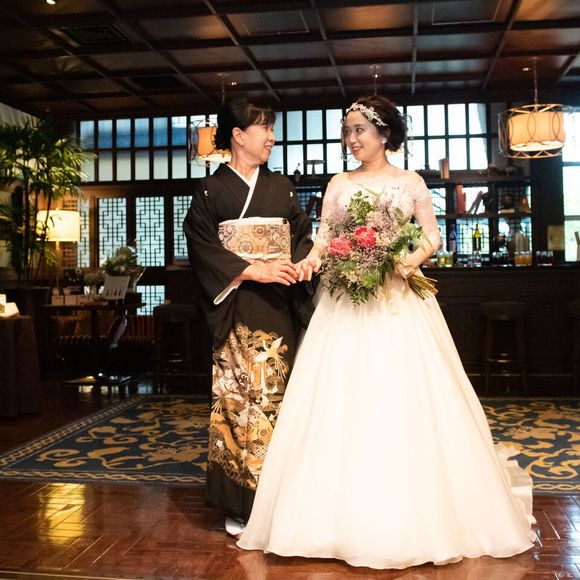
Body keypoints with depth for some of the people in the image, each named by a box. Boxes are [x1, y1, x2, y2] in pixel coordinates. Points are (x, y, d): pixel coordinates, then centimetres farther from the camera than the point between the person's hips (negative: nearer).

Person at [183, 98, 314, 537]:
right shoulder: (211, 191, 5)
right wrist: (251, 271, -15)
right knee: (237, 397, -3)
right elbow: (202, 248, -4)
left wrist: (297, 265, -9)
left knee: (277, 393, 1)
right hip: (236, 309, -3)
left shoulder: (281, 187, 16)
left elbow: (304, 236, 12)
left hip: (279, 307, 3)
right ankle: (240, 504, 6)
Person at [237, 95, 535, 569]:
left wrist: (415, 257, -14)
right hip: (346, 297, 2)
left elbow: (433, 234, 6)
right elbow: (324, 235, 9)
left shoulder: (411, 182, 7)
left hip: (399, 298, -1)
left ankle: (416, 515, 14)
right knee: (343, 400, -1)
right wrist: (313, 258, -12)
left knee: (405, 396, -2)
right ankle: (349, 518, 11)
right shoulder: (339, 184, 12)